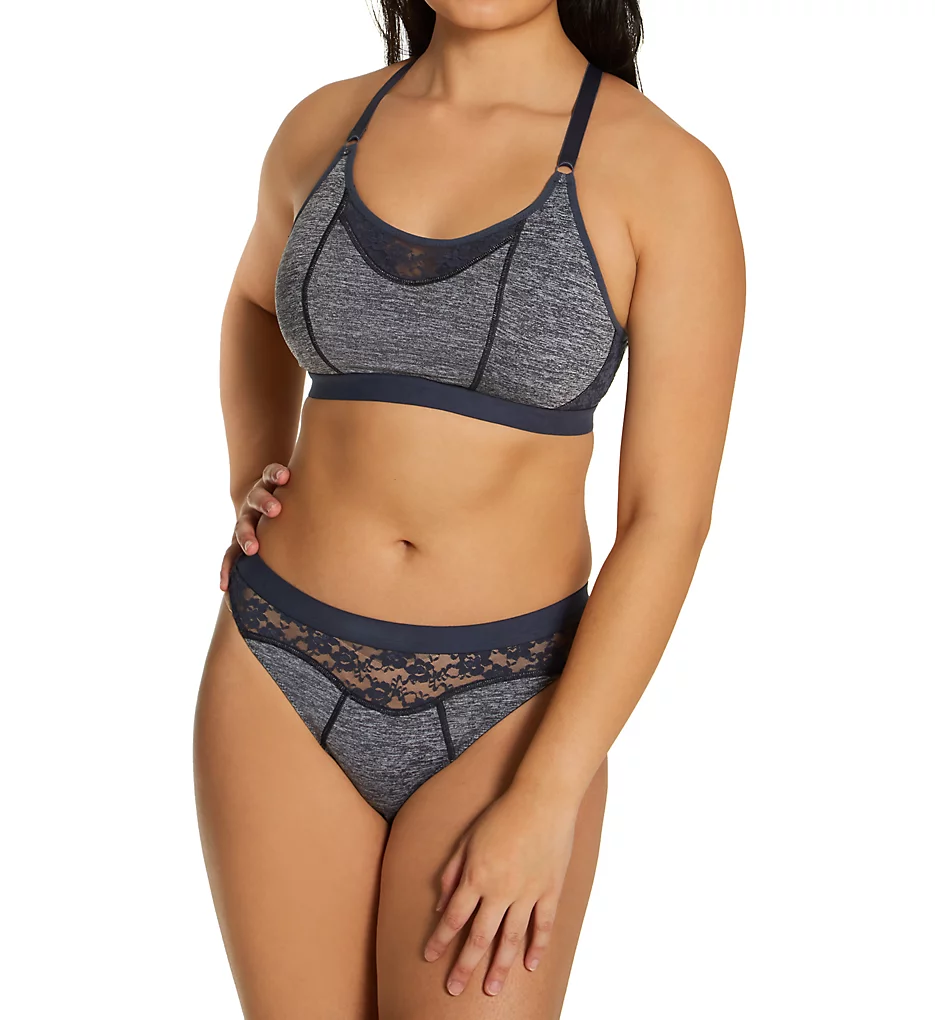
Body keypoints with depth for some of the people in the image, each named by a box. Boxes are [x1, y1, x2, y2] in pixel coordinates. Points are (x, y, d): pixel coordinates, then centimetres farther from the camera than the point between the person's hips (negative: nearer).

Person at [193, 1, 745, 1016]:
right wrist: (252, 489, 7)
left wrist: (548, 800, -15)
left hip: (505, 708, -2)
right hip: (286, 673, 3)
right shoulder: (324, 128, 1)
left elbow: (671, 516, -12)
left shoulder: (669, 177, -11)